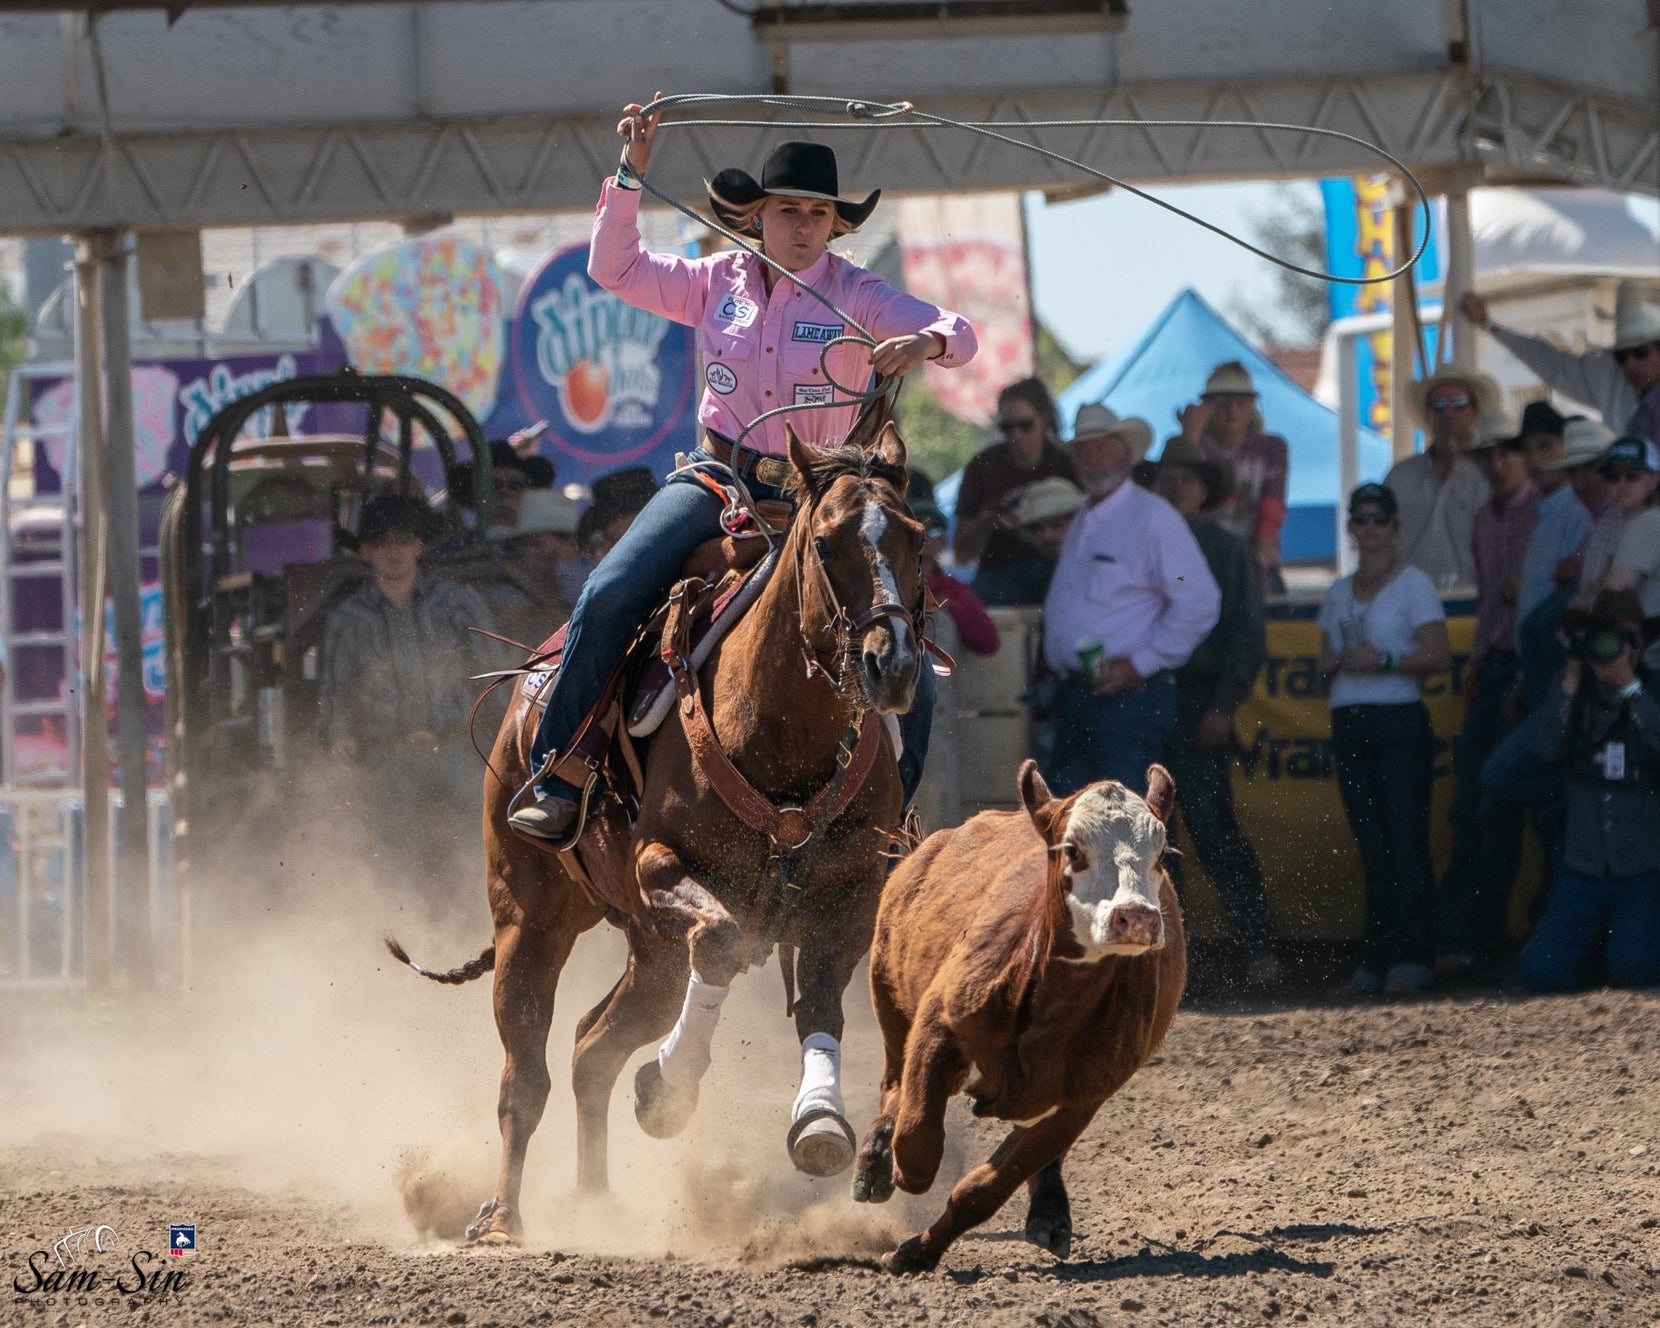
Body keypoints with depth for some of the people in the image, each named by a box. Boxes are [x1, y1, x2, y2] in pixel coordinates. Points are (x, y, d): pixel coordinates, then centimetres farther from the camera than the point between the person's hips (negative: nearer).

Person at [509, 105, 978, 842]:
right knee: (610, 597, -24)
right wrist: (630, 173, 3)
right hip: (715, 479, 1)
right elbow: (615, 268, 13)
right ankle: (554, 781, -18)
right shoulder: (719, 282, 7)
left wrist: (926, 344, -35)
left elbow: (959, 335, -11)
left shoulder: (857, 297, -1)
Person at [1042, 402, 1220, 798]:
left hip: (1132, 697, -9)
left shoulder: (1153, 517, -7)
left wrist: (1140, 664, -15)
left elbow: (1198, 602, -15)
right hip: (1077, 698, 9)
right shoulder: (1081, 523, 20)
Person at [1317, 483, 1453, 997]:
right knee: (1372, 848, 4)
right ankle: (1376, 961, 4)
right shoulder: (1338, 593, 18)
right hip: (1349, 723, 6)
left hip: (1399, 719, -6)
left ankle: (1412, 959, -8)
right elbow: (1325, 661, 22)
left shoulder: (1414, 584, 0)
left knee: (1406, 842, -8)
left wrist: (1384, 659, -18)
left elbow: (1439, 655, -7)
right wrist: (1334, 661, -1)